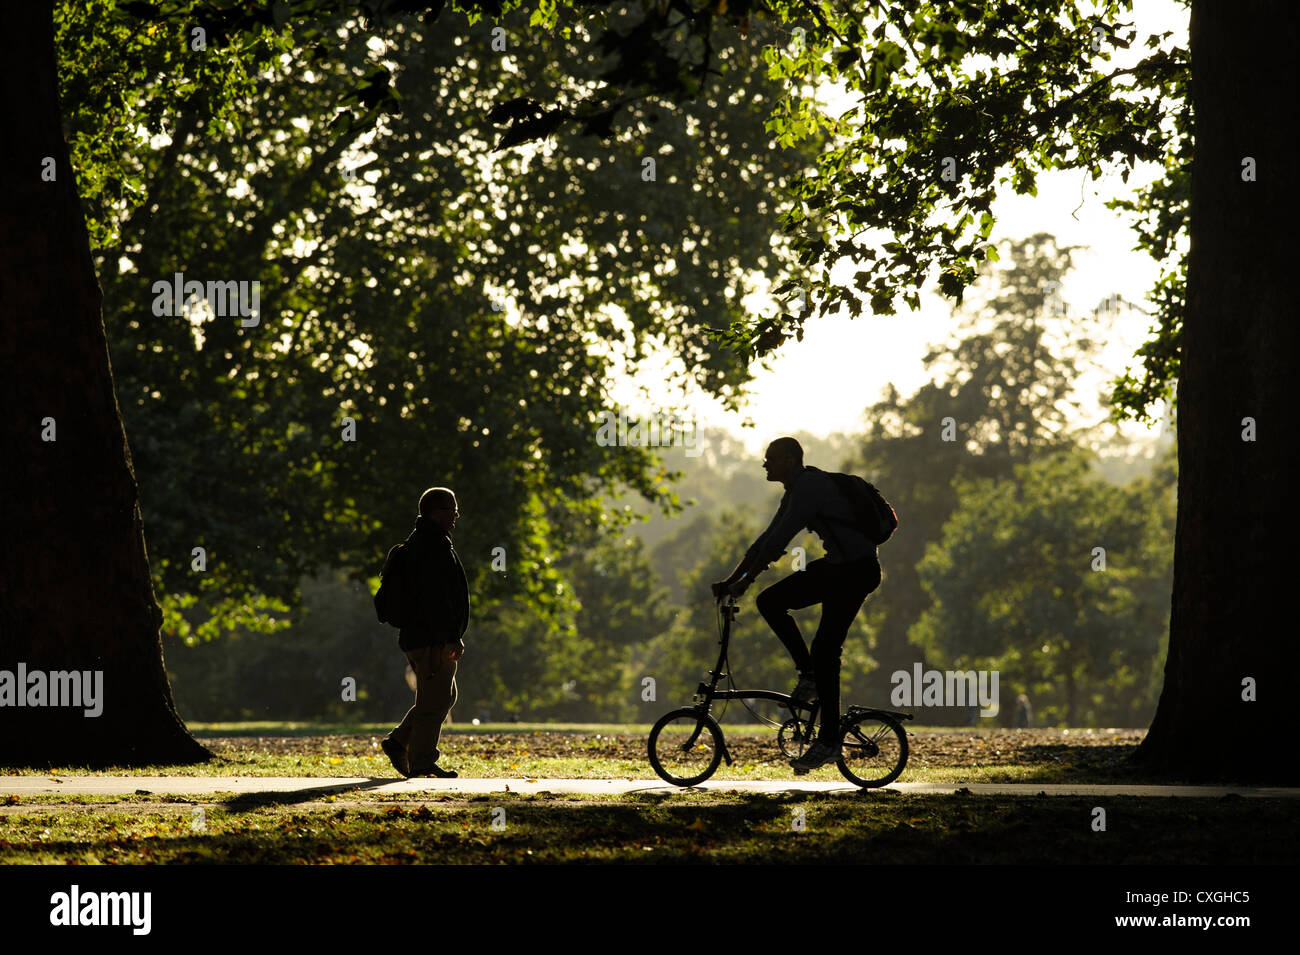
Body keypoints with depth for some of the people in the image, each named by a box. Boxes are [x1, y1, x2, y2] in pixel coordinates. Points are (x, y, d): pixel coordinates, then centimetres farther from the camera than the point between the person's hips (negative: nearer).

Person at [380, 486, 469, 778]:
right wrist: (451, 638, -23)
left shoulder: (419, 541, 18)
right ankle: (422, 762, -2)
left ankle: (398, 742, 15)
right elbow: (436, 597, -23)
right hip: (433, 640, -11)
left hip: (416, 635, 11)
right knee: (435, 700, -5)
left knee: (445, 696, 18)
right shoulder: (435, 545, -16)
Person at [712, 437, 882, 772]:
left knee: (824, 650, -11)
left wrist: (745, 581, -25)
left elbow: (778, 541, -25)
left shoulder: (811, 486, -19)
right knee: (770, 601, 0)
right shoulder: (795, 492, 12)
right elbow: (766, 540, 16)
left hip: (856, 571, -9)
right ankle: (809, 675, 7)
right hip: (835, 567, 9)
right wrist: (731, 580, 11)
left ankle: (829, 742, -6)